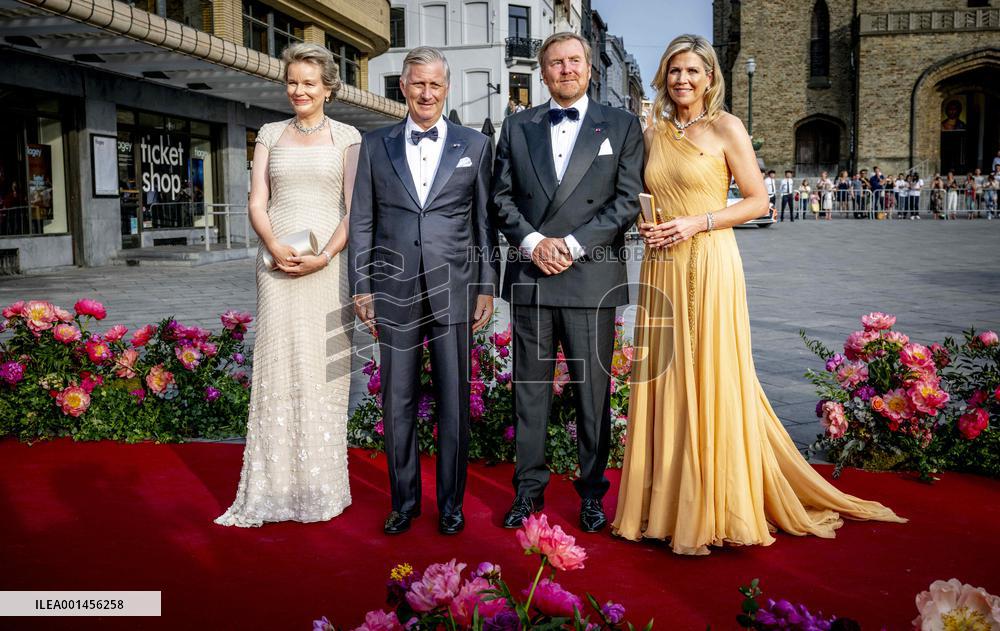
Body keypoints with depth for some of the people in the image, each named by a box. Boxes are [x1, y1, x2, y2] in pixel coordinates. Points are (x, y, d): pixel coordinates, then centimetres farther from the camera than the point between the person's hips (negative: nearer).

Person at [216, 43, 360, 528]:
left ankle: (321, 487, 12)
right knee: (276, 367, 0)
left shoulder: (347, 137, 7)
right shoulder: (270, 134, 13)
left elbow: (354, 209, 0)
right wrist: (274, 245, -13)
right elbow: (257, 202, 6)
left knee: (323, 370, 1)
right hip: (277, 262, 2)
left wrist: (326, 256, -14)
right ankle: (275, 487, 7)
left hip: (328, 263, -2)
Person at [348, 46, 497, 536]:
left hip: (454, 291, -1)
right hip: (394, 291, 1)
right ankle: (403, 501, 22)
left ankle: (451, 503, 20)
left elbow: (485, 222, 7)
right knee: (397, 403, 7)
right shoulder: (375, 145, 9)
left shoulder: (475, 145, 8)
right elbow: (361, 222, 8)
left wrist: (487, 286, 2)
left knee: (454, 402, 5)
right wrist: (361, 288, 2)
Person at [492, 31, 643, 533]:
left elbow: (629, 199, -1)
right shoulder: (517, 127, 13)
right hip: (530, 277, 2)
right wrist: (532, 242, -8)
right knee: (529, 387, 7)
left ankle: (592, 491, 17)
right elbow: (502, 196, 9)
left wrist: (573, 244, -10)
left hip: (592, 278, -2)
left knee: (593, 390, 4)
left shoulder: (622, 126, 7)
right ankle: (529, 488, 18)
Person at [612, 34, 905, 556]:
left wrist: (698, 223, -14)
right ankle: (667, 501, 18)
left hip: (710, 265, -5)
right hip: (662, 270, 5)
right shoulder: (654, 134, 13)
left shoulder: (726, 129, -2)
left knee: (711, 382, -2)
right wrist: (644, 225, 1)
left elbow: (757, 200, -3)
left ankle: (716, 507, 11)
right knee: (663, 381, 6)